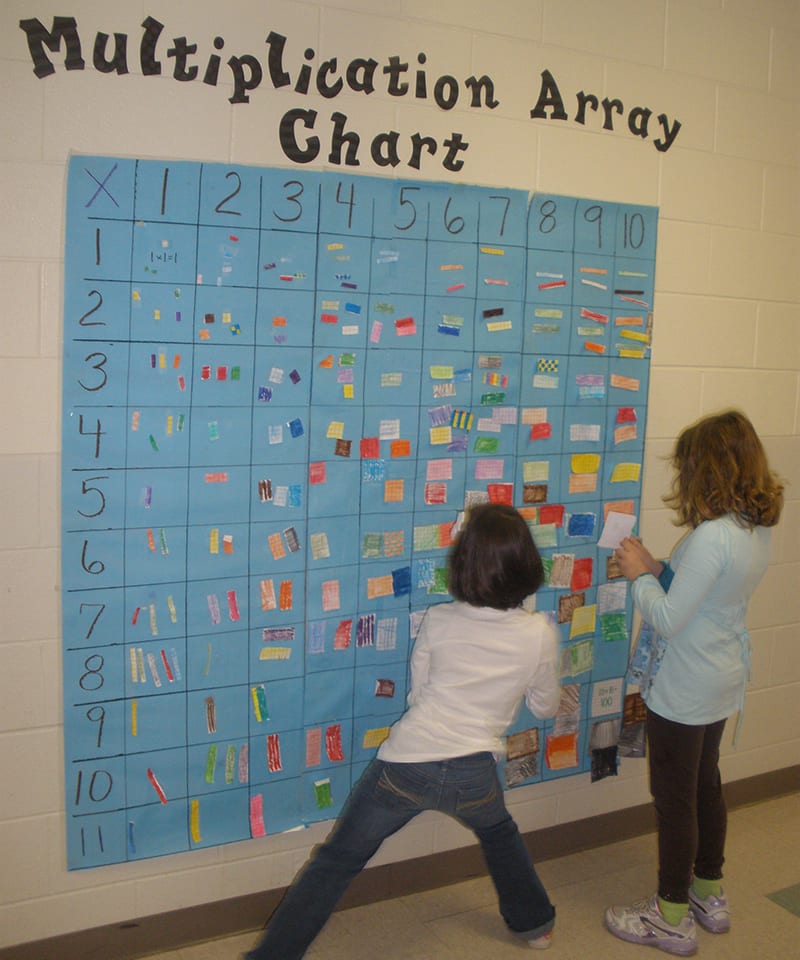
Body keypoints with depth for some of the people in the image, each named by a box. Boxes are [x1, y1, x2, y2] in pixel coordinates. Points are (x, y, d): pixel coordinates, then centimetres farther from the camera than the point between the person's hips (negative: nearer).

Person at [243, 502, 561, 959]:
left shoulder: (438, 620, 0)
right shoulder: (540, 633, -2)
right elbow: (546, 707, 15)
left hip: (407, 763, -1)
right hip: (473, 773, 2)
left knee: (335, 864, 13)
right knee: (500, 834, 36)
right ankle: (535, 921, 51)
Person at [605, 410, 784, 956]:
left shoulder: (712, 537, -29)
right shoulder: (758, 528, -1)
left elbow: (667, 619, -26)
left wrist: (639, 575, -12)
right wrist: (657, 568, -1)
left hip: (684, 692, -9)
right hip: (723, 683, 9)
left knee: (675, 798, 6)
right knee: (706, 784, 23)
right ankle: (710, 895, 41)